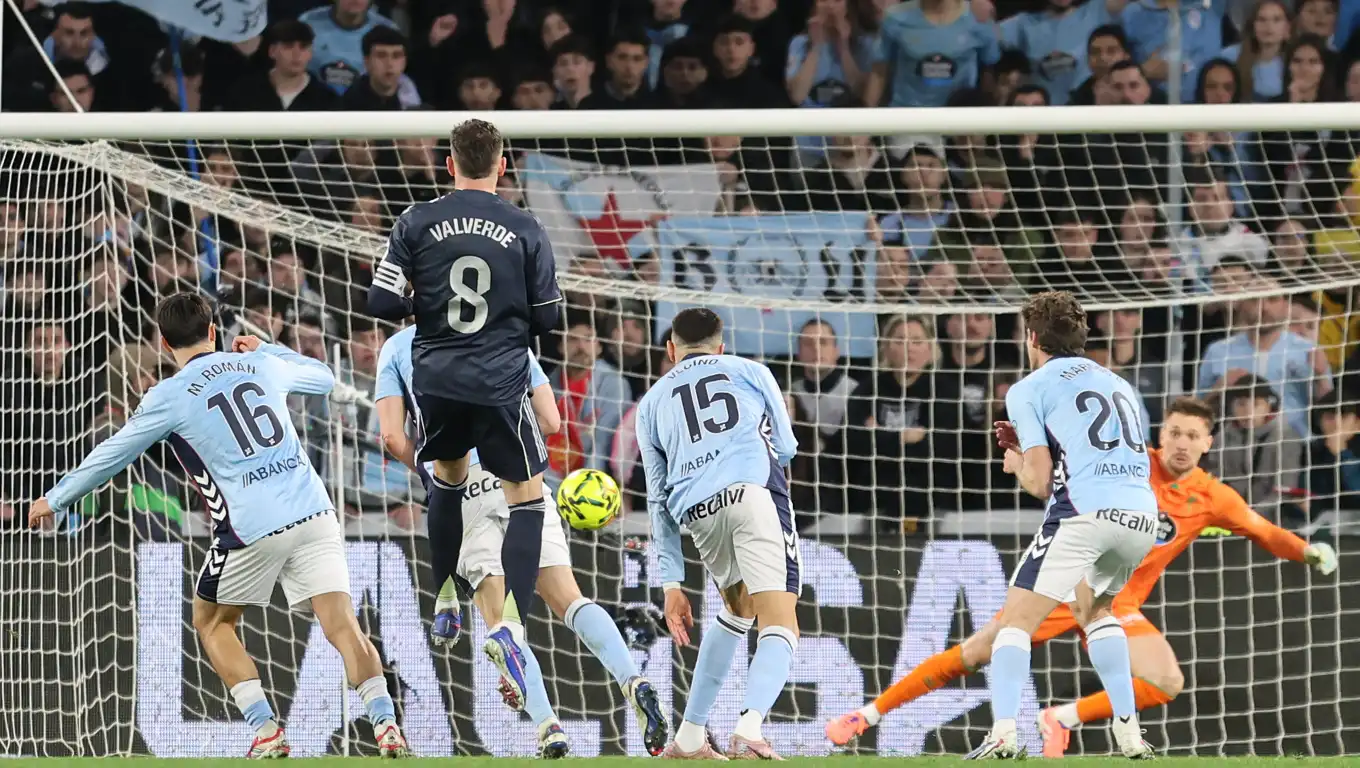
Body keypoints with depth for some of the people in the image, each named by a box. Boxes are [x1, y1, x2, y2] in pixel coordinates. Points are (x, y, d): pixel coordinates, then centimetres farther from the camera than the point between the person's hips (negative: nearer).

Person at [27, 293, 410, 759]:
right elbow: (324, 379, 34)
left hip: (253, 528, -3)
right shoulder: (262, 366, 14)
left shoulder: (169, 397, 3)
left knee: (212, 622, 18)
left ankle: (266, 731, 5)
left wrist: (55, 500, 27)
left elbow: (111, 456, 13)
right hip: (313, 511, 3)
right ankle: (386, 725, -19)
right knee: (342, 624, -2)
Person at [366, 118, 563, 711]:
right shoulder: (525, 230, -4)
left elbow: (382, 303, -5)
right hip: (500, 381, -2)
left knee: (447, 474, 29)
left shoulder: (417, 223, -3)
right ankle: (509, 624, -12)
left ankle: (445, 605, 33)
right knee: (527, 496, 6)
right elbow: (547, 318, 1)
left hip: (435, 378, 2)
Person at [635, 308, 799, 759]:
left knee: (737, 609, 28)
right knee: (779, 627, -6)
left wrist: (671, 582, 24)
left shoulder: (652, 403, 28)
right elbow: (787, 448, 26)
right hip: (756, 493, -3)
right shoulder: (750, 372, 24)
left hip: (696, 513, 3)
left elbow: (658, 499, 24)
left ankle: (690, 737, 26)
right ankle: (749, 728, -32)